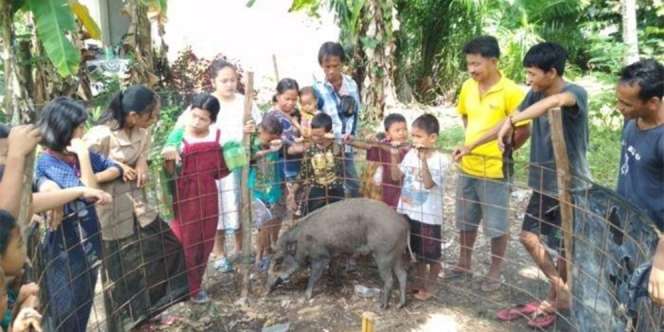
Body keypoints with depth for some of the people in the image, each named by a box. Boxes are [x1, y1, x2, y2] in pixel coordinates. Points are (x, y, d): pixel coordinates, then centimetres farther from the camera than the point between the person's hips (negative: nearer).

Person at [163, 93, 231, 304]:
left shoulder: (217, 136, -2)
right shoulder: (178, 136, -11)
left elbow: (221, 171, 4)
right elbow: (171, 173, -9)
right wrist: (169, 159, -30)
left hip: (208, 197, 4)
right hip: (185, 198, -4)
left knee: (205, 243, 14)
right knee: (186, 243, 6)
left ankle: (195, 285, 32)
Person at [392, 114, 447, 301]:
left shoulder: (438, 160, -16)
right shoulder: (411, 154, 1)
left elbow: (429, 184, -28)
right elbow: (396, 177, 3)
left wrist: (423, 160, -33)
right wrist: (395, 157, -9)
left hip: (428, 215, -6)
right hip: (408, 212, 6)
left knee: (432, 255, 10)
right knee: (418, 251, 22)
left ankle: (429, 286, 27)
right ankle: (419, 282, 38)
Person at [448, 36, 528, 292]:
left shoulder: (510, 91, -15)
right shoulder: (468, 87, 3)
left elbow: (523, 130, -11)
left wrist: (500, 151, -12)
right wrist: (471, 143, 11)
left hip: (495, 169, -6)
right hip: (467, 166, 6)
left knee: (497, 225, 7)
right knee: (466, 221, 18)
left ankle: (495, 272, 25)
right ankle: (464, 265, 35)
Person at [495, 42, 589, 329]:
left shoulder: (576, 93, -21)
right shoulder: (535, 95, 1)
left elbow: (555, 101, -46)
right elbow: (508, 123, 6)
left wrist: (512, 121, -49)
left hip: (571, 185, -6)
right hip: (544, 183, 7)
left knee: (566, 248, 8)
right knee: (529, 236, 7)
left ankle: (555, 299, 27)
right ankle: (562, 292, 23)